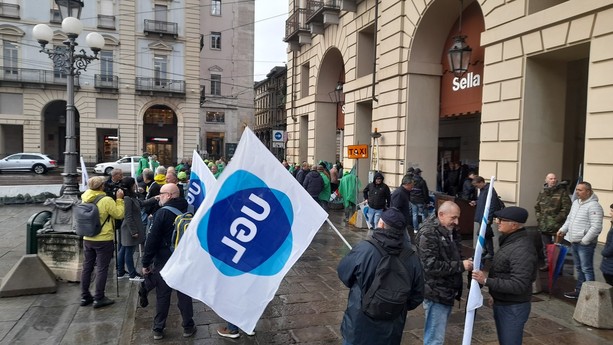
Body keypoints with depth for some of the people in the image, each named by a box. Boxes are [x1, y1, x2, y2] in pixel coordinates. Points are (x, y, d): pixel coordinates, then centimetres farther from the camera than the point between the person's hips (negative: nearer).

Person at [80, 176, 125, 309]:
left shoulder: (85, 200, -1)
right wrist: (119, 199, -6)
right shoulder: (107, 200, -19)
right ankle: (99, 299, 9)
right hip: (104, 240, -6)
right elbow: (119, 214, -13)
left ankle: (85, 297, 24)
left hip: (87, 239, 6)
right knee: (102, 269, 3)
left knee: (87, 268, 14)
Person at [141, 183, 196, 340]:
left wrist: (146, 262, -9)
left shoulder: (162, 213, -15)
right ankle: (188, 327, 19)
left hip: (164, 261, -4)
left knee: (162, 295, 8)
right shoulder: (187, 211, 3)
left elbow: (152, 239, -17)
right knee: (184, 294, 12)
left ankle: (158, 329, 19)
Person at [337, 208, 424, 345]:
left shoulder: (364, 249, -22)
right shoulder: (411, 258, -10)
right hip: (391, 332, 3)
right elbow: (417, 297, 1)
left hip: (359, 328, -3)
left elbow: (343, 273, -5)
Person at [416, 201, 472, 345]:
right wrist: (460, 266, -21)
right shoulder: (428, 234, -18)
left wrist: (465, 262, 4)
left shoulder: (448, 232, 12)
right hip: (436, 294, -9)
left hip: (446, 293, 9)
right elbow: (431, 266, -26)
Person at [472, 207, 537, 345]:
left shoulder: (522, 250, -26)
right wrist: (496, 295, 21)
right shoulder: (510, 240, 6)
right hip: (502, 304, 10)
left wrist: (486, 281, -29)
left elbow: (518, 285, -30)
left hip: (513, 308, -10)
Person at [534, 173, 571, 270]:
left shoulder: (562, 192, -5)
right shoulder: (542, 193, 12)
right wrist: (539, 218, 6)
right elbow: (537, 207, 18)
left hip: (557, 226, -5)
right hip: (544, 226, 6)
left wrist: (557, 219, -14)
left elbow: (566, 208, -10)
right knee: (546, 246, 15)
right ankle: (549, 263, 27)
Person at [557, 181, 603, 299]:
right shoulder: (576, 203, 12)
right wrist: (563, 229, 9)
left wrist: (585, 240, -20)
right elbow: (570, 219, 23)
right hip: (574, 242, 9)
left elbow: (596, 227, -22)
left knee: (586, 269, -4)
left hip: (585, 244, -9)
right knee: (579, 268, 18)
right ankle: (579, 290, 29)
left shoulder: (593, 206, -17)